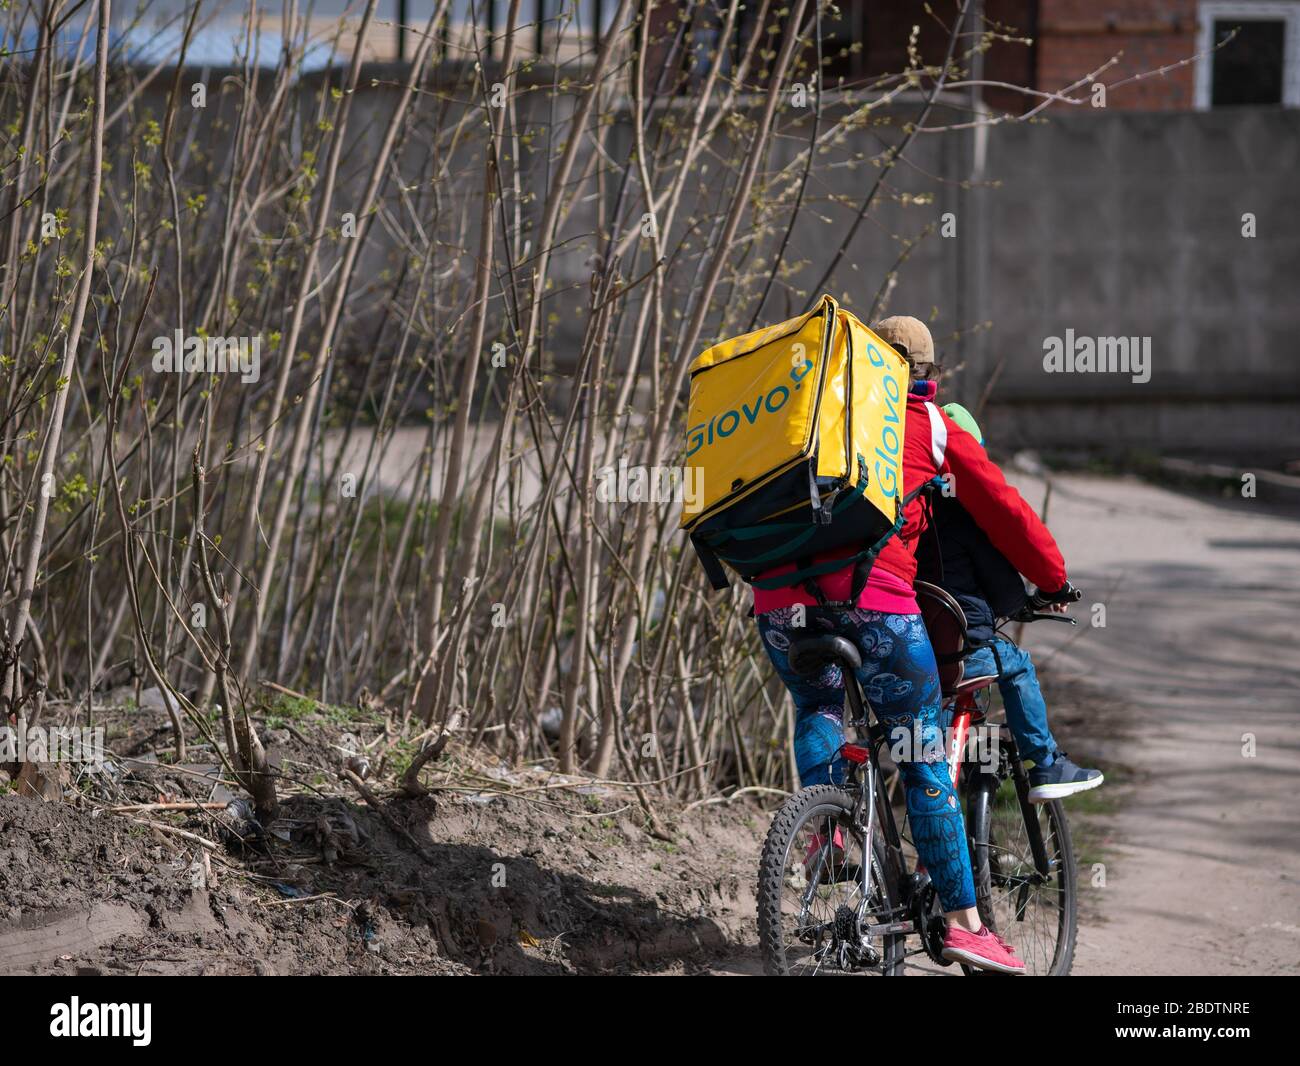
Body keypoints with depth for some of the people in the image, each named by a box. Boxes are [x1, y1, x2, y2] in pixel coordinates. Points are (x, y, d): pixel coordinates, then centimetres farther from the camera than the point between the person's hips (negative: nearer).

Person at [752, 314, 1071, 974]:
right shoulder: (933, 427, 17)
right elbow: (1002, 510, 18)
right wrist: (1053, 580, 31)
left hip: (779, 592, 3)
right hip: (874, 592, -3)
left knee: (816, 711, 32)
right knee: (924, 762, 4)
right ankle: (963, 921, 1)